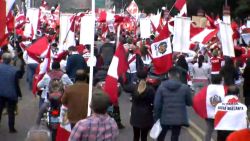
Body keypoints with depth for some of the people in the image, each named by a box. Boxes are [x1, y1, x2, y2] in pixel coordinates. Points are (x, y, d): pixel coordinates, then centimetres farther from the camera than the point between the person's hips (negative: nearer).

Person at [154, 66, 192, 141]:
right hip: (178, 118, -1)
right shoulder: (185, 87, -7)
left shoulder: (162, 87, -7)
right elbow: (189, 103, 3)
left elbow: (157, 104, -7)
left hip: (164, 118, 1)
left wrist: (156, 117, 3)